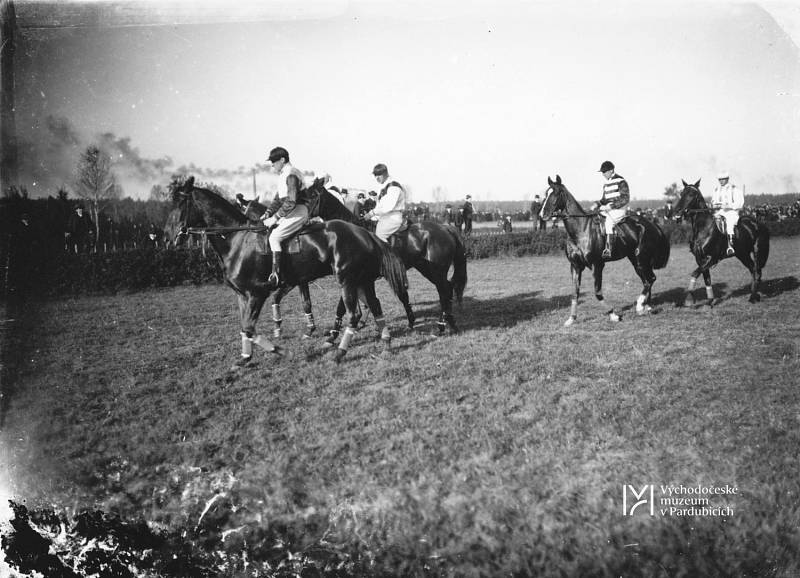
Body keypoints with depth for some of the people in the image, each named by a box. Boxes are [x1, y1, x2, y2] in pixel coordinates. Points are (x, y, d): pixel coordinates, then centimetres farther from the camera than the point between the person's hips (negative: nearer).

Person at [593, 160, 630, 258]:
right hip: (607, 208, 9)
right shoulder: (606, 183, 16)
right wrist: (597, 204, 1)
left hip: (619, 209, -9)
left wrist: (610, 206, -21)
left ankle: (608, 250, -34)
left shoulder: (620, 181, -9)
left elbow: (625, 198, -14)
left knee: (609, 222, -31)